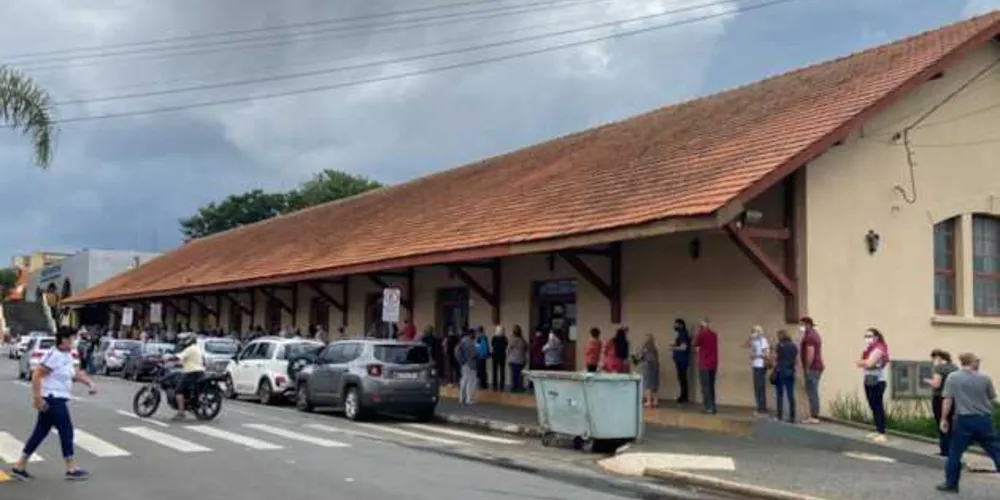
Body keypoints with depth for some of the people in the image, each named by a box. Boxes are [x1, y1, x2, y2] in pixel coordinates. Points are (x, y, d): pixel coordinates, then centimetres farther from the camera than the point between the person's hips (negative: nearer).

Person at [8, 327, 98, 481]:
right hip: (52, 400, -10)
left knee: (40, 433, 13)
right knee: (66, 431, -3)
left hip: (58, 400, 10)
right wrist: (37, 398, -22)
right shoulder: (54, 355, -18)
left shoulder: (67, 356, 12)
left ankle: (20, 466, 20)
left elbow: (76, 373, 20)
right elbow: (36, 376, -20)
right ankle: (72, 469, 4)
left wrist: (90, 383, 7)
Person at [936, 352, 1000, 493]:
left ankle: (951, 484, 14)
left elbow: (948, 400, -4)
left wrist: (944, 419, 2)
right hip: (984, 420, 1)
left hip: (964, 420, -1)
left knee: (955, 453, 9)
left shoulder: (952, 377, -2)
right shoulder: (985, 378, 1)